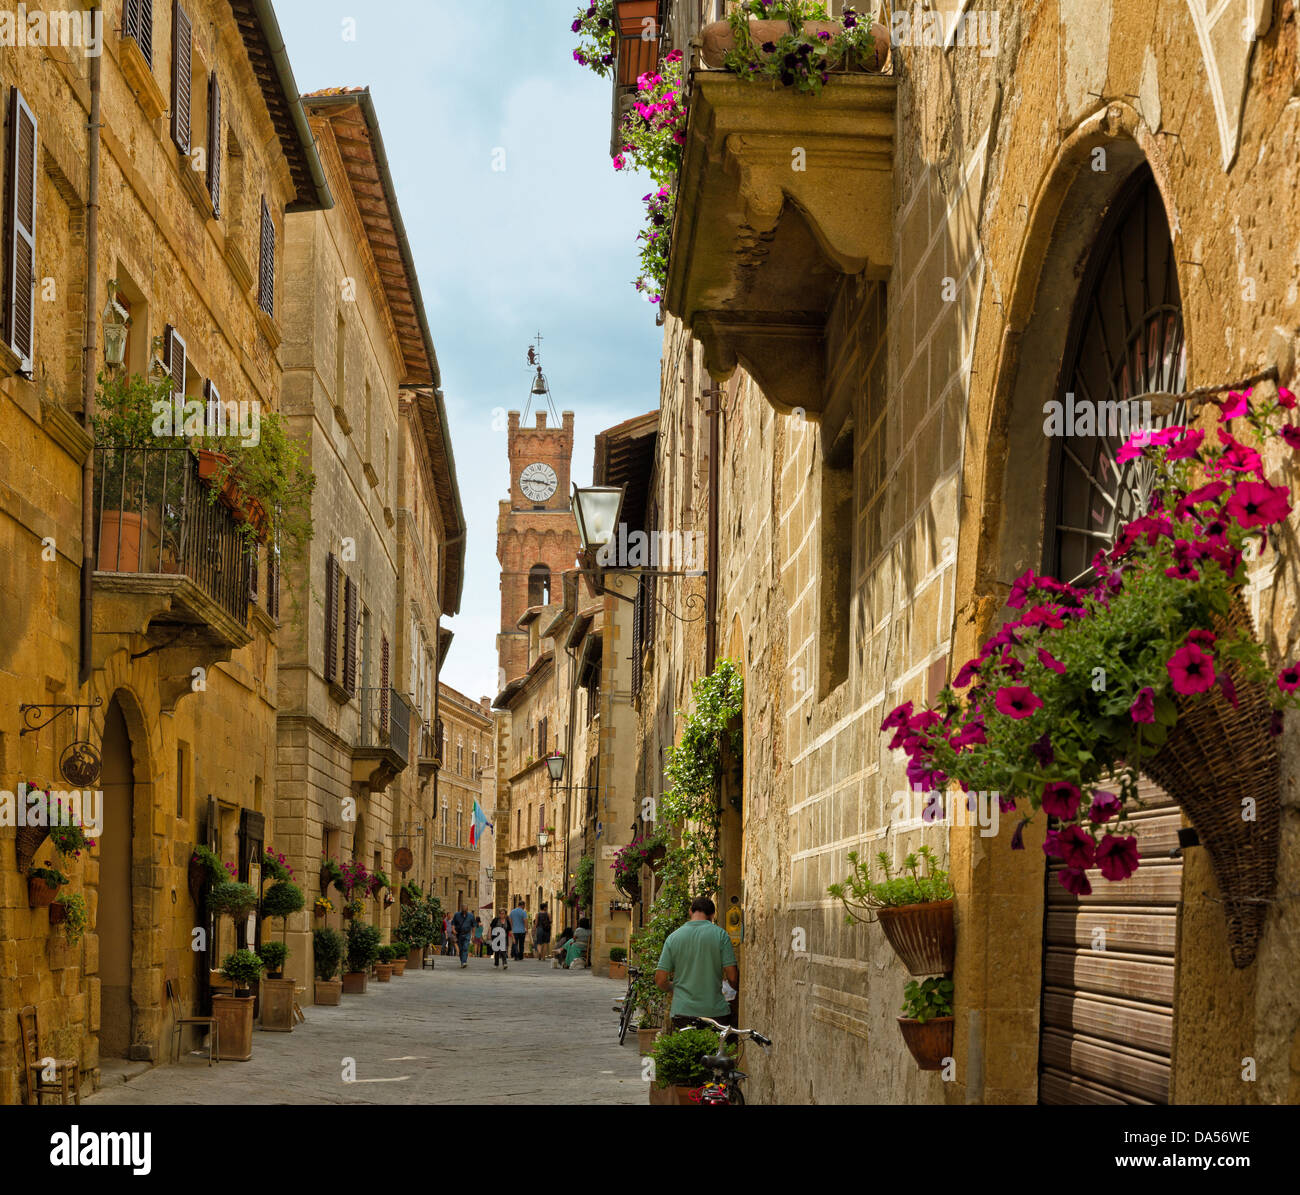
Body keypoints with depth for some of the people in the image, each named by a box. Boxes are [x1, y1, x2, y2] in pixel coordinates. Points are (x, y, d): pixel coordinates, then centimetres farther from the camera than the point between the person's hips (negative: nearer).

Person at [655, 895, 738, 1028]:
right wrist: (739, 990, 18)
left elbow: (660, 980, 4)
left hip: (683, 1013, 2)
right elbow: (732, 977, -4)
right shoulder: (720, 934, -2)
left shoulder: (673, 937, 4)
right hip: (716, 1012, -2)